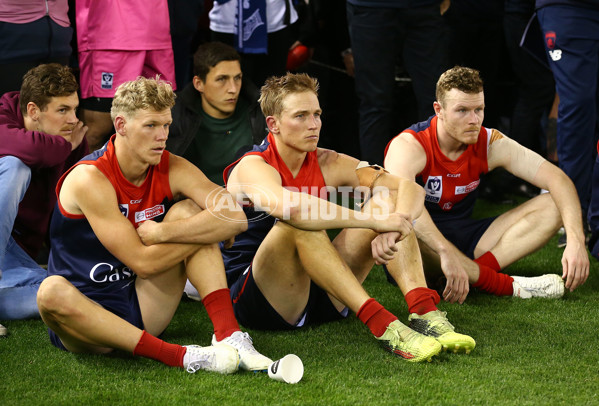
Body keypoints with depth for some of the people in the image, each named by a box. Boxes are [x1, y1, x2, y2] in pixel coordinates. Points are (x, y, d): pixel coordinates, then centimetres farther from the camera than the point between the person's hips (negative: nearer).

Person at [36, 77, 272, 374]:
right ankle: (178, 356, -43)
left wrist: (160, 232, -21)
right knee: (52, 292, -39)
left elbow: (235, 217, -17)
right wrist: (203, 231, -14)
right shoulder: (89, 179, -19)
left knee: (188, 211, -9)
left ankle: (228, 333, -23)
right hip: (86, 311, -5)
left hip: (143, 310, 5)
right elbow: (143, 263, -21)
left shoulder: (172, 170, -2)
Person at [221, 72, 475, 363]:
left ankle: (425, 312, -26)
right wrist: (375, 221, -36)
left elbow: (410, 188, -2)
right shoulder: (253, 167, -14)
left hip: (321, 299, 6)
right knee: (299, 223, -34)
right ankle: (381, 325, -40)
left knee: (387, 202, -7)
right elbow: (288, 207, -38)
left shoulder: (328, 164, 4)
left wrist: (397, 220, -26)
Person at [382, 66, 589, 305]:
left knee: (552, 206, -8)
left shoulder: (491, 144, -5)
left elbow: (558, 180, -9)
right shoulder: (410, 146, -20)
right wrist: (446, 252, -54)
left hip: (463, 240, 5)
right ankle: (504, 284, -33)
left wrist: (575, 240, -25)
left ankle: (474, 272, -29)